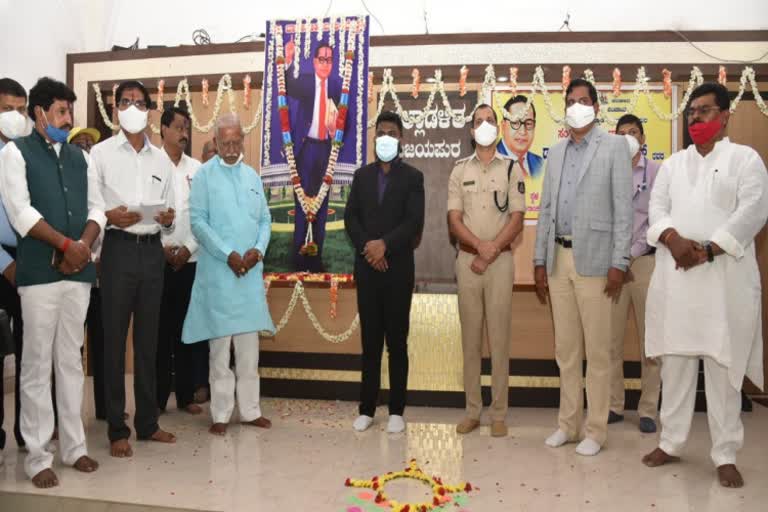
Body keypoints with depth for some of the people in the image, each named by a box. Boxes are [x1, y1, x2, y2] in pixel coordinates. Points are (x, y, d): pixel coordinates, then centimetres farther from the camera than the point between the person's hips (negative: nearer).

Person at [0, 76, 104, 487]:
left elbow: (95, 208, 10)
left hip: (79, 271, 5)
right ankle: (37, 456, 10)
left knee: (71, 361, 11)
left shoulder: (79, 157, 16)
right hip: (39, 273, -5)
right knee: (38, 364, 1)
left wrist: (84, 244, -8)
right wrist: (65, 244, -12)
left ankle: (73, 446, 20)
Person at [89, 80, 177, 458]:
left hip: (152, 250, 4)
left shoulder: (161, 159, 13)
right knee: (115, 339, 1)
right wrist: (108, 216, -22)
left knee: (148, 339, 10)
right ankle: (117, 429, 11)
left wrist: (168, 218, -8)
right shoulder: (100, 153, 1)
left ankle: (147, 422, 21)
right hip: (118, 249, -4)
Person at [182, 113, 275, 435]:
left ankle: (250, 409, 17)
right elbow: (198, 221, -7)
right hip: (218, 270, -4)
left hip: (251, 270, 4)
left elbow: (265, 219, 11)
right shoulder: (204, 175, 0)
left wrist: (258, 249, -7)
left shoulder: (253, 176, 13)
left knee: (249, 345, 7)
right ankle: (220, 414, 10)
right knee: (220, 344, 0)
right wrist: (228, 254, -14)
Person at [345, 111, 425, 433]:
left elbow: (414, 222, -7)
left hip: (398, 267, -3)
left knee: (397, 341, 2)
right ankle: (367, 409, 13)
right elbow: (350, 217, 5)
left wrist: (385, 244, -17)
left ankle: (396, 410, 10)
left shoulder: (412, 177, 3)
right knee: (370, 341, 7)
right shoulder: (362, 175, 13)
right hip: (366, 267, 3)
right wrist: (366, 247, -10)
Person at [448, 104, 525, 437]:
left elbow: (516, 220, -3)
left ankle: (499, 414, 7)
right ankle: (472, 411, 13)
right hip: (467, 259, 2)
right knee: (470, 338, 6)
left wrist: (491, 252, -12)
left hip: (501, 260, -2)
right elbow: (454, 220, 2)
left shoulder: (512, 169, 4)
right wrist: (479, 246, -13)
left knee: (498, 338, 0)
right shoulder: (460, 170, 9)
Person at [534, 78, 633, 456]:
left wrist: (619, 263, -12)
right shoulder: (556, 152, 16)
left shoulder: (614, 146, 0)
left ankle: (596, 430, 12)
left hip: (594, 259, -5)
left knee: (597, 350, 1)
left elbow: (623, 207, -6)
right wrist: (540, 261, 9)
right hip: (559, 258, 5)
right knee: (565, 348, 11)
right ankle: (568, 423, 22)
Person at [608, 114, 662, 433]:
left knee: (649, 340, 2)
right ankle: (614, 406, 14)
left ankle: (648, 410, 10)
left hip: (645, 261, -2)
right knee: (610, 339, 3)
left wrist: (633, 253, -8)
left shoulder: (657, 173, 3)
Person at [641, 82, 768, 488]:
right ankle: (671, 442, 20)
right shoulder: (673, 163, 17)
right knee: (675, 363, 8)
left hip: (725, 277, -4)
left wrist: (708, 250, -17)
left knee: (724, 369, 0)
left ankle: (725, 455, 9)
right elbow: (657, 207, 6)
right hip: (674, 276, 4)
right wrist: (673, 239, -15)